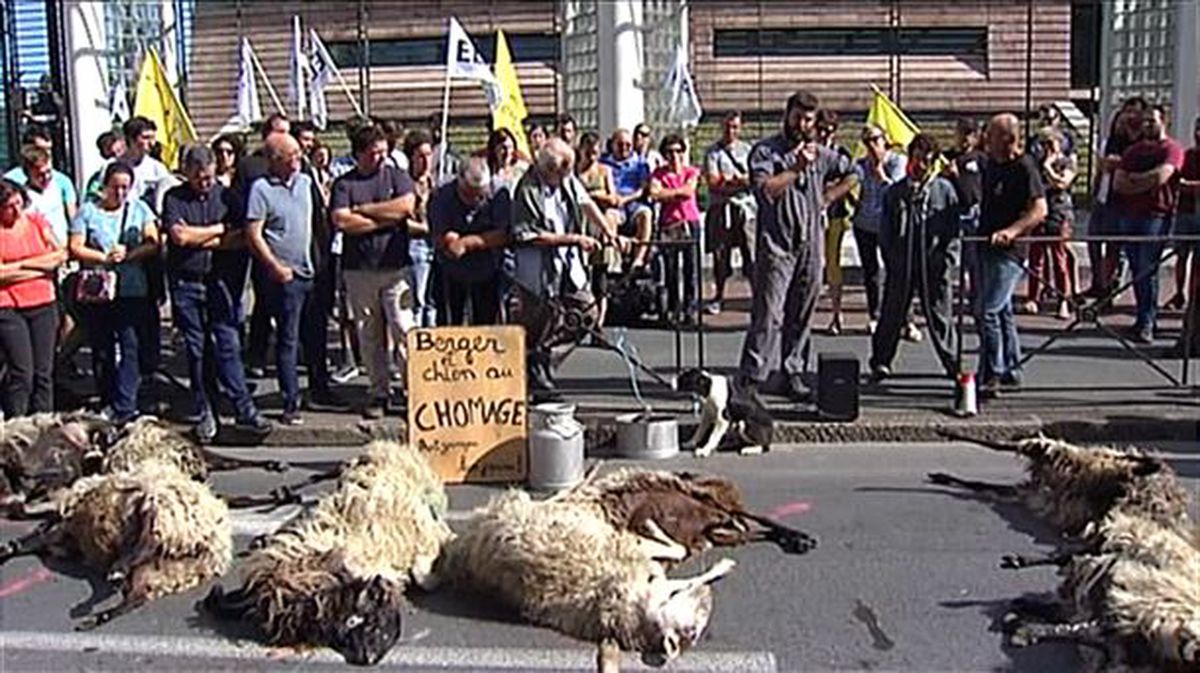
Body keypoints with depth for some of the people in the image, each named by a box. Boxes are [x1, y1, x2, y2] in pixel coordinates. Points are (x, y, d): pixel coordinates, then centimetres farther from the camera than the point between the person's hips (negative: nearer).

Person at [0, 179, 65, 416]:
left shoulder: (37, 221, 9)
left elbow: (60, 254, 3)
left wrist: (21, 265, -4)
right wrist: (41, 266, -6)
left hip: (43, 304, 4)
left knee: (44, 371, 5)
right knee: (22, 373, -8)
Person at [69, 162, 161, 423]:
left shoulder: (140, 209, 9)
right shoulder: (88, 212, 7)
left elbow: (153, 244, 2)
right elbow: (75, 248, 0)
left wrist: (128, 254, -12)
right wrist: (104, 257, -12)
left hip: (132, 291, -1)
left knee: (130, 347, -8)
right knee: (103, 350, 8)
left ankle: (125, 408, -7)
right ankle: (107, 405, 20)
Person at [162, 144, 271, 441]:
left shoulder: (226, 196, 6)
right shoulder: (174, 198, 1)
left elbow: (240, 239, -3)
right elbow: (179, 236, -13)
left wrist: (199, 239, -7)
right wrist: (220, 229, -4)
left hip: (219, 282, 0)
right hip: (186, 284, 0)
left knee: (228, 346, -3)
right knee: (196, 350, 6)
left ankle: (245, 410, 0)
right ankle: (204, 413, 15)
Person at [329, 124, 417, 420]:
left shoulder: (397, 176, 8)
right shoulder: (344, 183, 6)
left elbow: (406, 206, -10)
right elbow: (342, 221, -9)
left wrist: (363, 209, -5)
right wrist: (386, 219, -7)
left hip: (396, 267, -1)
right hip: (359, 270, 1)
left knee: (404, 329, -7)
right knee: (369, 335, 7)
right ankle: (378, 393, 15)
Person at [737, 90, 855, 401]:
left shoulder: (821, 153, 14)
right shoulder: (766, 150, -2)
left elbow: (851, 175, 28)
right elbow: (765, 189, -17)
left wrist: (827, 198, 15)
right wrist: (797, 167, -18)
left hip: (810, 246, 5)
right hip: (776, 244, -5)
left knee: (801, 315, 9)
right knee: (768, 315, -10)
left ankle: (794, 374, 18)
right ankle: (751, 379, -8)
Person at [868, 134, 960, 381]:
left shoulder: (944, 189, 4)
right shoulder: (895, 191, 8)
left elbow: (954, 229, 3)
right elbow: (885, 231, 10)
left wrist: (947, 261, -5)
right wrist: (889, 259, 0)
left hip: (934, 265, -1)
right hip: (901, 266, 1)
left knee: (940, 315, 5)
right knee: (892, 313, 3)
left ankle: (952, 363, 17)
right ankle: (880, 361, 13)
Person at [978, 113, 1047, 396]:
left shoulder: (1025, 168, -13)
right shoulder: (991, 164, 12)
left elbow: (1039, 210, -19)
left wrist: (1012, 231, -29)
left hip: (1008, 250, -9)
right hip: (987, 246, 9)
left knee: (989, 312, -13)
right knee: (1002, 310, 15)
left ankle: (991, 376, -7)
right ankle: (1011, 370, 26)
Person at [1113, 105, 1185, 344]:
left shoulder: (1172, 149, 1)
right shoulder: (1133, 150, 19)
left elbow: (1161, 176, -15)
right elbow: (1118, 183, 10)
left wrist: (1133, 178, -1)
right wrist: (1146, 182, -4)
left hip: (1156, 215, -6)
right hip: (1130, 215, 6)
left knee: (1148, 270, -12)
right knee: (1137, 270, 8)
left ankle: (1146, 324, -11)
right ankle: (1147, 316, 18)